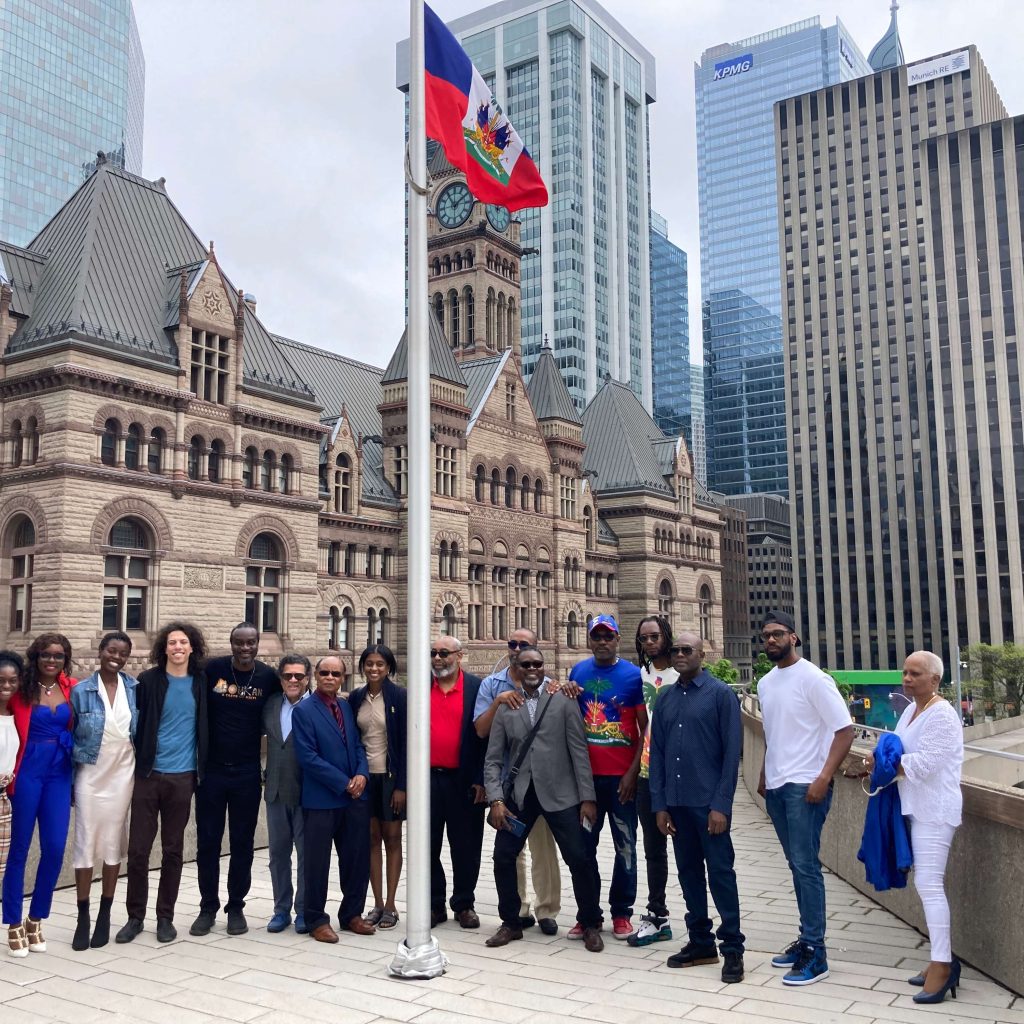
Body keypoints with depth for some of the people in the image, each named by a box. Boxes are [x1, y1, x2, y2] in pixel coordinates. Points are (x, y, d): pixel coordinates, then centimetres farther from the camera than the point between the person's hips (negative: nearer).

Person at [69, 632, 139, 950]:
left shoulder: (135, 688, 1)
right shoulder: (81, 691, -3)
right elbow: (70, 736, 2)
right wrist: (71, 778, 0)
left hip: (123, 775, 1)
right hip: (90, 775, -1)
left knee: (114, 843, 6)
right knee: (85, 842, 1)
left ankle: (105, 915, 17)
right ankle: (83, 917, 11)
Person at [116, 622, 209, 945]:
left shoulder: (201, 682, 3)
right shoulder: (148, 681, -2)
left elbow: (206, 725, 15)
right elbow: (134, 723, 1)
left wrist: (202, 768, 8)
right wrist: (135, 763, -3)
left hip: (182, 776, 1)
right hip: (148, 773, -1)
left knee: (173, 849, 8)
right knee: (137, 848, 1)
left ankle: (165, 916, 19)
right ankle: (135, 916, 16)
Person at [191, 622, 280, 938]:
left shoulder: (268, 677, -4)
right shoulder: (212, 669, -6)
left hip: (247, 773, 0)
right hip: (211, 770, 0)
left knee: (242, 843, 9)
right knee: (207, 842, 8)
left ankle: (236, 906, 21)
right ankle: (208, 907, 21)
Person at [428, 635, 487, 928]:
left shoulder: (476, 687, -3)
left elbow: (484, 734, -4)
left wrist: (480, 780, -8)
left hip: (464, 781, -2)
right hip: (427, 779, 2)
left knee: (466, 848, 8)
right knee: (428, 846, 10)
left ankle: (464, 905, 23)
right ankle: (434, 905, 22)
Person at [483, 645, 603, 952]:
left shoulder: (563, 704, 4)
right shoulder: (505, 709, 8)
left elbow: (579, 753, 0)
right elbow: (493, 759, 6)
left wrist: (587, 797, -5)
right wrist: (496, 800, -6)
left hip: (559, 794, -2)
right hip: (519, 794, 2)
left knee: (580, 858, -3)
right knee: (503, 857, 0)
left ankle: (590, 924, 17)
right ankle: (511, 922, 20)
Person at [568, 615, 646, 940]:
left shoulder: (633, 675, -4)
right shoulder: (578, 671, 6)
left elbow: (646, 728, -4)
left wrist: (633, 772, -10)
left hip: (621, 776, -3)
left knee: (625, 846, 6)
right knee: (584, 845, 8)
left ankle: (621, 913, 19)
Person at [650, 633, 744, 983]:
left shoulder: (720, 694, -5)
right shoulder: (665, 698, 10)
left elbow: (731, 752, -8)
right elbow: (656, 753, 11)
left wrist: (721, 804, -13)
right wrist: (659, 804, 5)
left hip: (709, 801, -5)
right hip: (676, 801, 5)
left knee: (720, 873, 0)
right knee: (689, 872, 12)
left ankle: (732, 948, 10)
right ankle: (700, 942, 24)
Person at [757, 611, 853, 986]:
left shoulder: (813, 678, -11)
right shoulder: (765, 684, 11)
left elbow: (845, 731, -13)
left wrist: (824, 779, -19)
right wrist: (764, 776, 15)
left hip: (806, 786, -7)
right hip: (776, 786, 7)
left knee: (805, 865, -7)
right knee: (796, 866, 13)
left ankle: (815, 954, 0)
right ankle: (806, 940, 22)